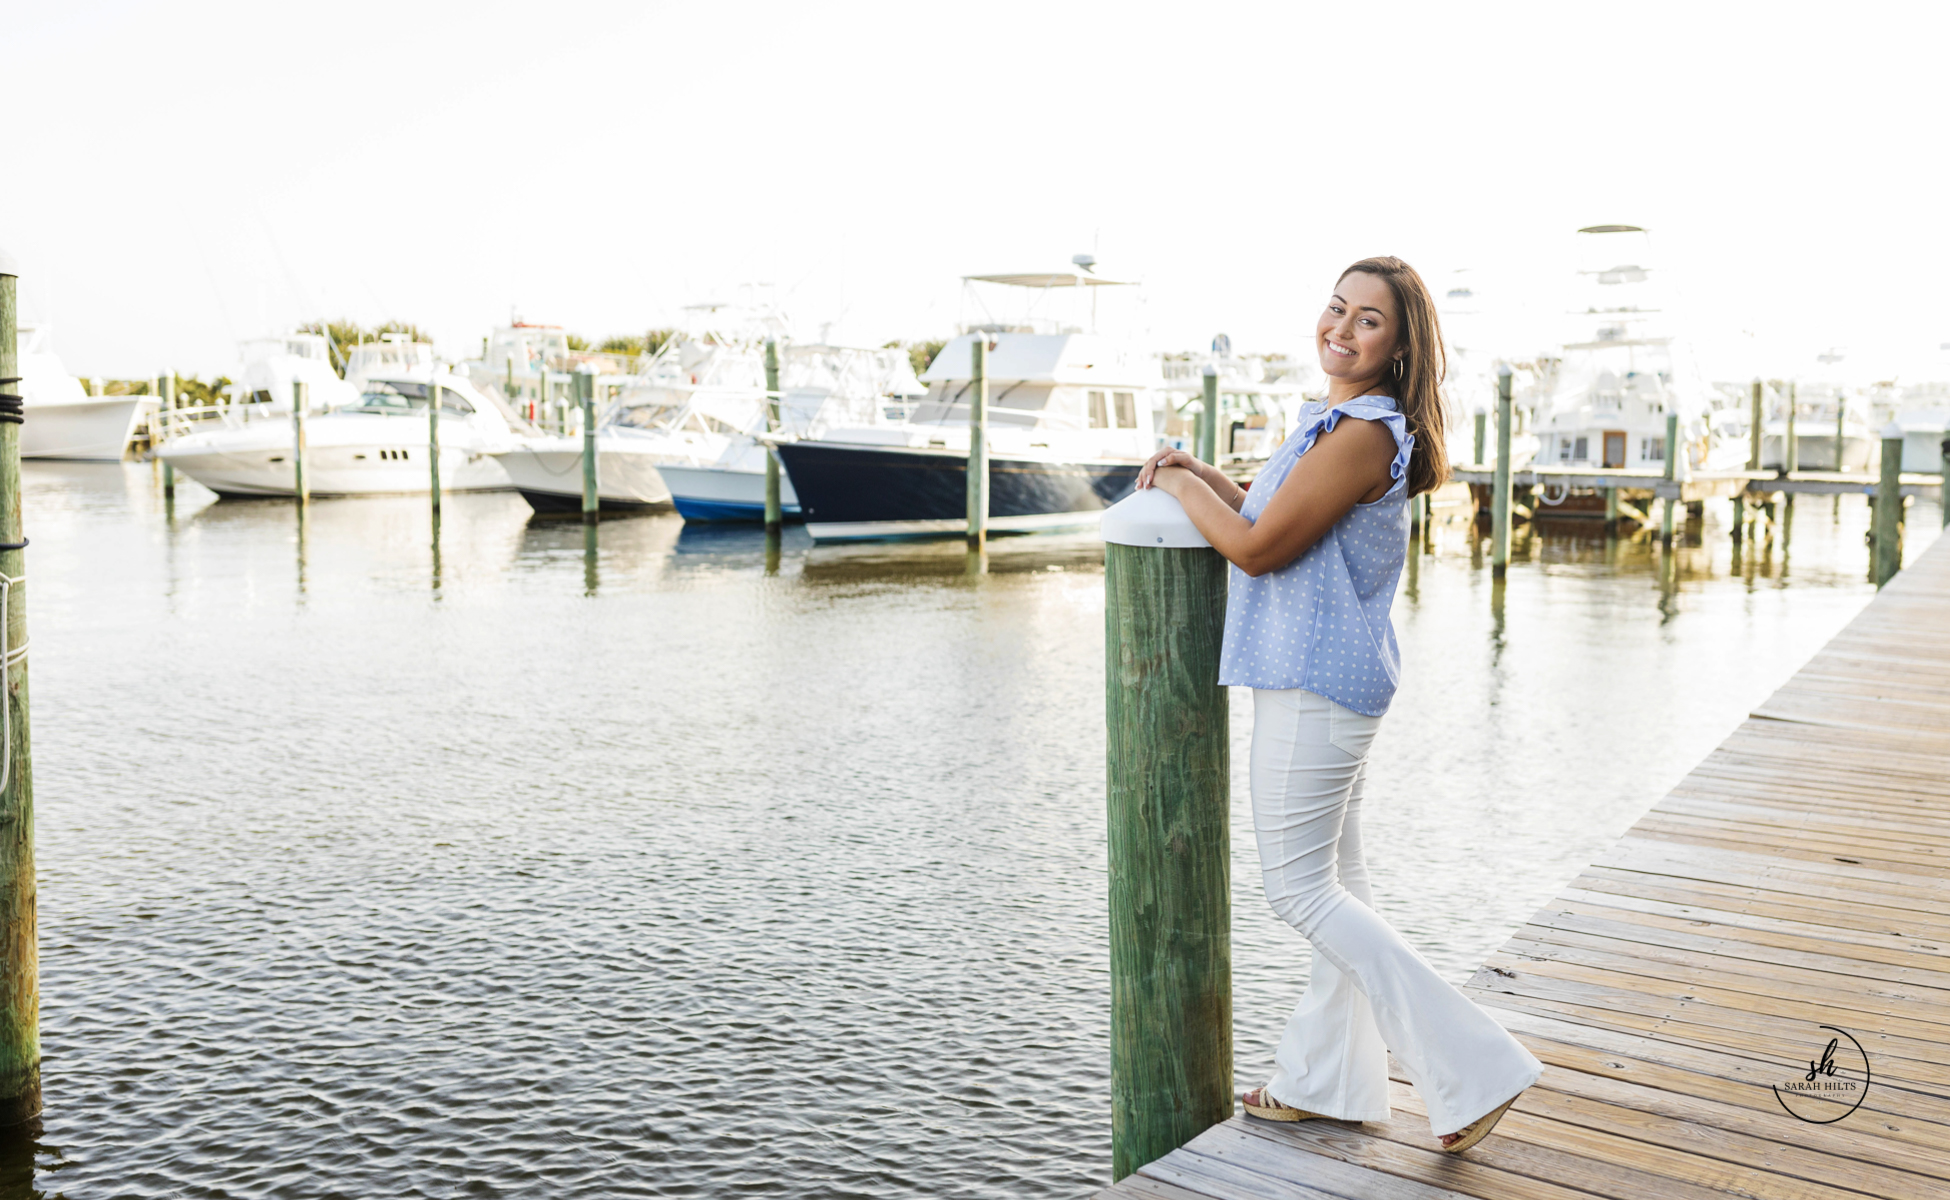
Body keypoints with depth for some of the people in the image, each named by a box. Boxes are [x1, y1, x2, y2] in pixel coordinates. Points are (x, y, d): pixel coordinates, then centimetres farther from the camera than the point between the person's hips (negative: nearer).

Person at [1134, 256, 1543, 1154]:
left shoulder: (1363, 434, -21)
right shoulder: (1335, 420, 12)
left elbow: (1259, 547, -20)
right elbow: (1275, 509, 23)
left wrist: (1179, 484, -6)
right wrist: (1200, 473, 9)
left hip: (1317, 682, -10)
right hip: (1326, 676, 10)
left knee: (1299, 888, -2)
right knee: (1335, 879, 16)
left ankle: (1471, 1065, 2)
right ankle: (1328, 1080, 30)